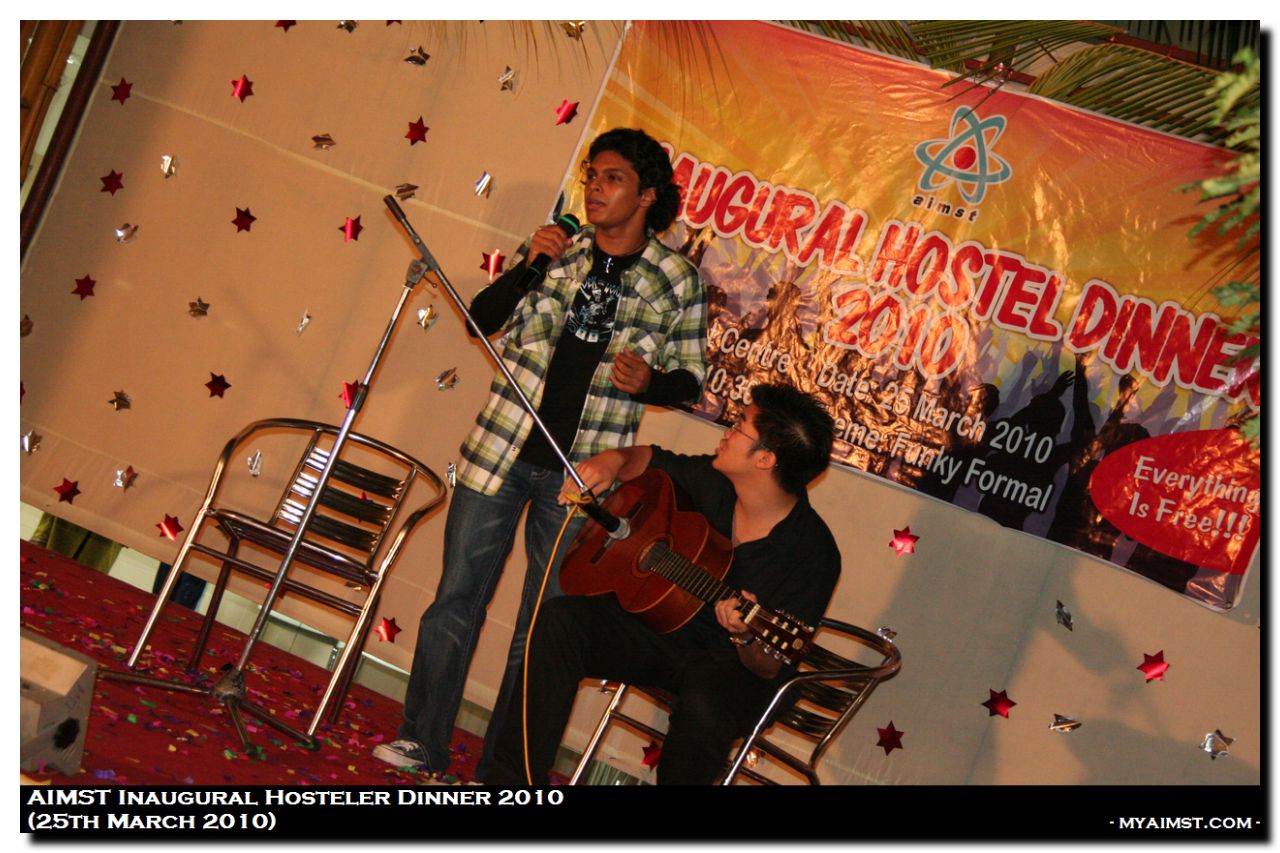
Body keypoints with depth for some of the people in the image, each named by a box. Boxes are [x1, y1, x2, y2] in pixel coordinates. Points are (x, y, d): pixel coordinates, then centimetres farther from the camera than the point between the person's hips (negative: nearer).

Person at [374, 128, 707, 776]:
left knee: (542, 625, 7)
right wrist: (526, 268, -12)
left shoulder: (676, 282, -1)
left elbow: (689, 379, 5)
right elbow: (482, 321, 4)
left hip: (580, 477, -2)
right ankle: (422, 745, 21)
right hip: (501, 454, 2)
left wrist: (648, 381, -17)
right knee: (456, 597, 7)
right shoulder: (555, 250, 5)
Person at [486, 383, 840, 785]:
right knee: (559, 619, -17)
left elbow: (772, 669, -17)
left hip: (733, 662, -6)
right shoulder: (713, 481, -5)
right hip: (660, 618, 6)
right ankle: (511, 779, -13)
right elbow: (649, 460, 16)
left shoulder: (812, 553, -21)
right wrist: (612, 461, -6)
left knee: (703, 707, -40)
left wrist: (746, 637, -40)